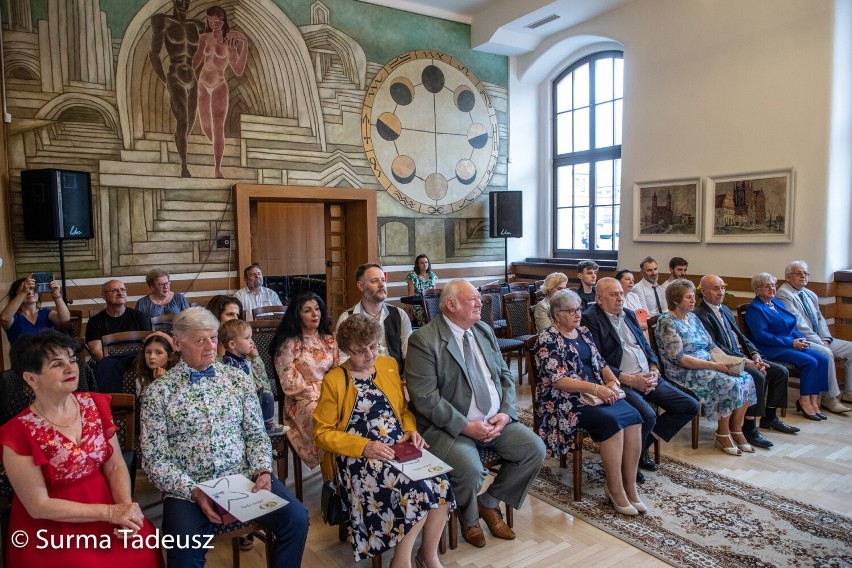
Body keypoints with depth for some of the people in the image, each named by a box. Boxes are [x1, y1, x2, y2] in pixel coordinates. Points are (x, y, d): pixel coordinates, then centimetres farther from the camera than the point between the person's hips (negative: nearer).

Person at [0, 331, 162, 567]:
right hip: (52, 528, -3)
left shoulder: (95, 404, 0)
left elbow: (115, 466, 1)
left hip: (104, 504, 3)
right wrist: (109, 512, -15)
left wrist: (125, 508, -16)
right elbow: (38, 506, -11)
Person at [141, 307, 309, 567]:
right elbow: (155, 458, -3)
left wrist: (263, 471, -9)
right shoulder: (158, 392, 0)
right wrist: (193, 491, -16)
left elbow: (256, 435, 9)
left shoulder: (238, 379, 7)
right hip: (189, 487, -2)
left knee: (296, 518, -17)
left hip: (244, 477, 3)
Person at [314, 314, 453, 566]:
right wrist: (364, 446, -17)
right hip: (360, 456, -5)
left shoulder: (389, 364, 10)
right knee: (417, 488, -28)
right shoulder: (334, 380, -4)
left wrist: (410, 430, -1)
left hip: (399, 448, 5)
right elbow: (323, 433, -4)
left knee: (439, 482, -21)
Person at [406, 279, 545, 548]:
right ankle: (469, 518, 6)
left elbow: (505, 375, 12)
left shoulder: (484, 330, 9)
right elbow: (425, 397, -19)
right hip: (449, 426, -7)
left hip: (495, 421, 7)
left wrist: (505, 413, -5)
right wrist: (466, 426, -21)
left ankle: (489, 503, 15)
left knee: (535, 448, -7)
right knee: (469, 467, -30)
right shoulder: (424, 340, -13)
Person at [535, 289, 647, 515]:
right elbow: (557, 380, -16)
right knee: (611, 422, -28)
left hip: (598, 393, 7)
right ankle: (615, 489, -14)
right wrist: (595, 388, -20)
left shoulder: (583, 332, 16)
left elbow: (599, 362, 18)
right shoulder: (548, 339, -8)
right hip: (567, 400, -7)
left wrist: (612, 381, -3)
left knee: (633, 416, -17)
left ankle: (630, 486, -10)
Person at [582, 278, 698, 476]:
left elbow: (646, 346, 19)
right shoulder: (590, 319, -10)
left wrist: (654, 371, -1)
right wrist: (630, 380, -18)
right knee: (647, 415, -31)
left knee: (690, 407, 1)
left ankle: (645, 441, 14)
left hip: (648, 377, 9)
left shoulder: (629, 314, 17)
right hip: (621, 383, -8)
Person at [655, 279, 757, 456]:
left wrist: (729, 360, -5)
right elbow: (679, 358, -19)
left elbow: (711, 346, 14)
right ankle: (723, 434, -8)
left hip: (707, 365, 8)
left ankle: (736, 429, -1)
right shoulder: (666, 322, -12)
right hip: (684, 372, -8)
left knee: (745, 378, -10)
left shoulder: (693, 318, 14)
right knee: (729, 383, -25)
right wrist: (714, 365, -22)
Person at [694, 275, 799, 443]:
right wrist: (745, 360, -21)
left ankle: (770, 417, 18)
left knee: (781, 372, 3)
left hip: (744, 356, 10)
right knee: (757, 377, -29)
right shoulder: (700, 314, -13)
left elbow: (741, 336, 18)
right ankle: (749, 428, -18)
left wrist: (755, 355, -1)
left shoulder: (725, 309, 18)